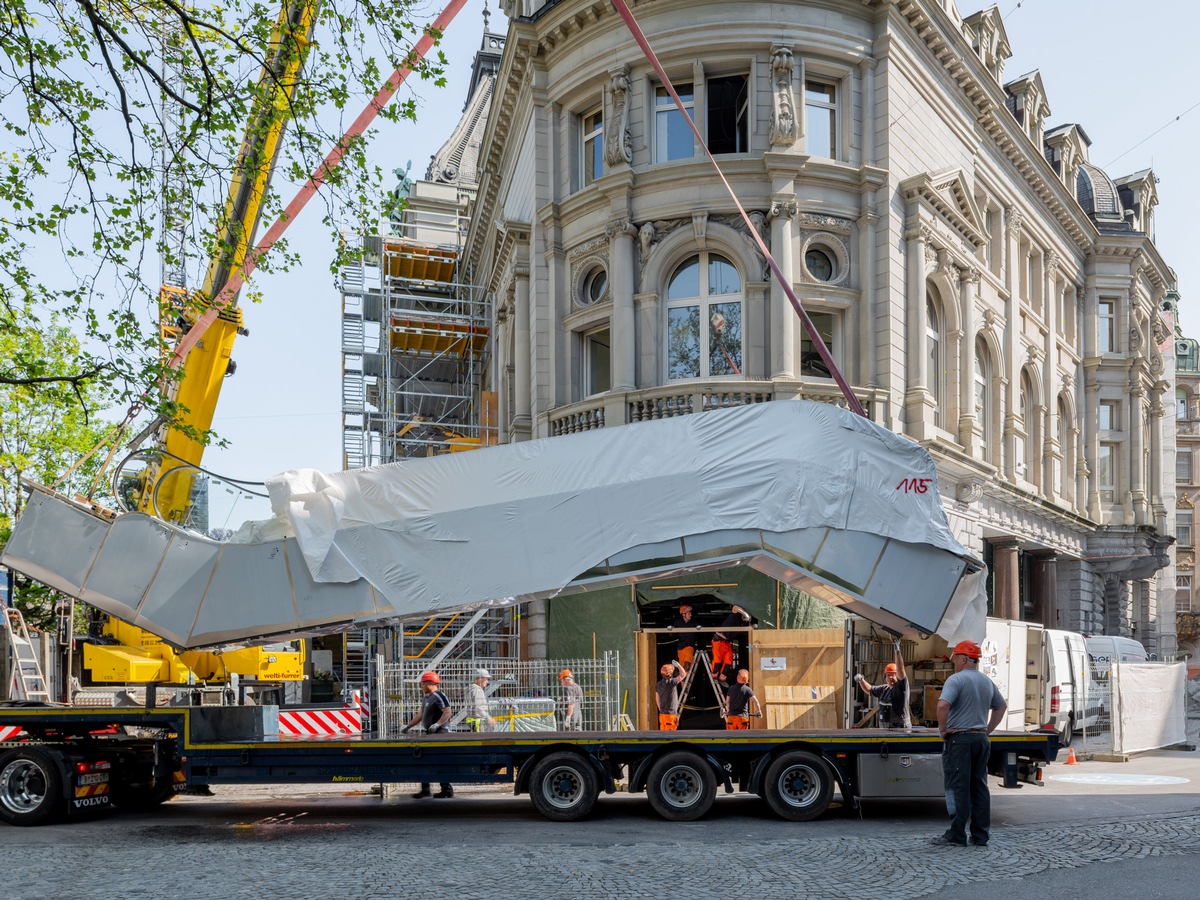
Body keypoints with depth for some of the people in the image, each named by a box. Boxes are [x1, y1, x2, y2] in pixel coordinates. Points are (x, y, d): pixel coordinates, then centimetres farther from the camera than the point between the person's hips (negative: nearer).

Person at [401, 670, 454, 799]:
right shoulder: (426, 698, 18)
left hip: (438, 733, -10)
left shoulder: (439, 696, -12)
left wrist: (437, 724, -31)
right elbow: (420, 715, 25)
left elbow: (447, 712, -21)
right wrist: (408, 726, 23)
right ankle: (446, 789, 12)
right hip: (430, 734, 10)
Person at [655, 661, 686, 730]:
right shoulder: (671, 682, -15)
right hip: (670, 714, -8)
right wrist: (677, 665, 0)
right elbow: (683, 674, -12)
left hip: (662, 714, 8)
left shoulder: (658, 684, 9)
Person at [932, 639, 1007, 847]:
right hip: (981, 739, 7)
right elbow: (1001, 707, 26)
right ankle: (980, 836, 12)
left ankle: (956, 835, -1)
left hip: (959, 739, -7)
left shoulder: (956, 680, -12)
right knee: (979, 787, 10)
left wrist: (942, 729, -12)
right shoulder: (987, 682, 13)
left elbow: (943, 705, -26)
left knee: (958, 788, -3)